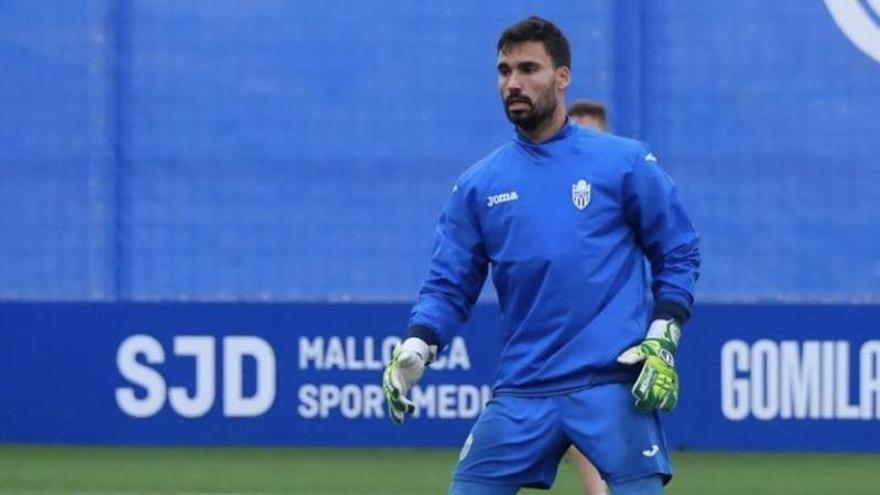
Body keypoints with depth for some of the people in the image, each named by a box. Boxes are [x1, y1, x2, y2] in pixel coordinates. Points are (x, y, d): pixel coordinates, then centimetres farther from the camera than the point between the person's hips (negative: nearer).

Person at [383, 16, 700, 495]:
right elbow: (448, 286, 10)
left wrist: (661, 342, -5)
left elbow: (678, 255, 7)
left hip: (615, 381, -3)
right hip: (521, 390, 3)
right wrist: (414, 348, -7)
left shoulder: (626, 163, 2)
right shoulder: (478, 185, 10)